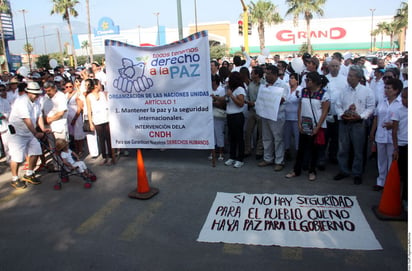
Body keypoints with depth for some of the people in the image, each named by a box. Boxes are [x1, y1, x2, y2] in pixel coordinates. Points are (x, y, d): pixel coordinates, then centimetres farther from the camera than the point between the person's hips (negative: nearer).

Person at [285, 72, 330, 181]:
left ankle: (312, 171, 23)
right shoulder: (303, 91, 4)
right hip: (304, 126, 4)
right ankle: (296, 170, 19)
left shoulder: (324, 94, -9)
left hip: (316, 127, -4)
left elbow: (324, 112, -9)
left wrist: (317, 127, -13)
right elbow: (300, 108, 6)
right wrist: (299, 123, -1)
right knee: (301, 148, 9)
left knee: (313, 149, 8)